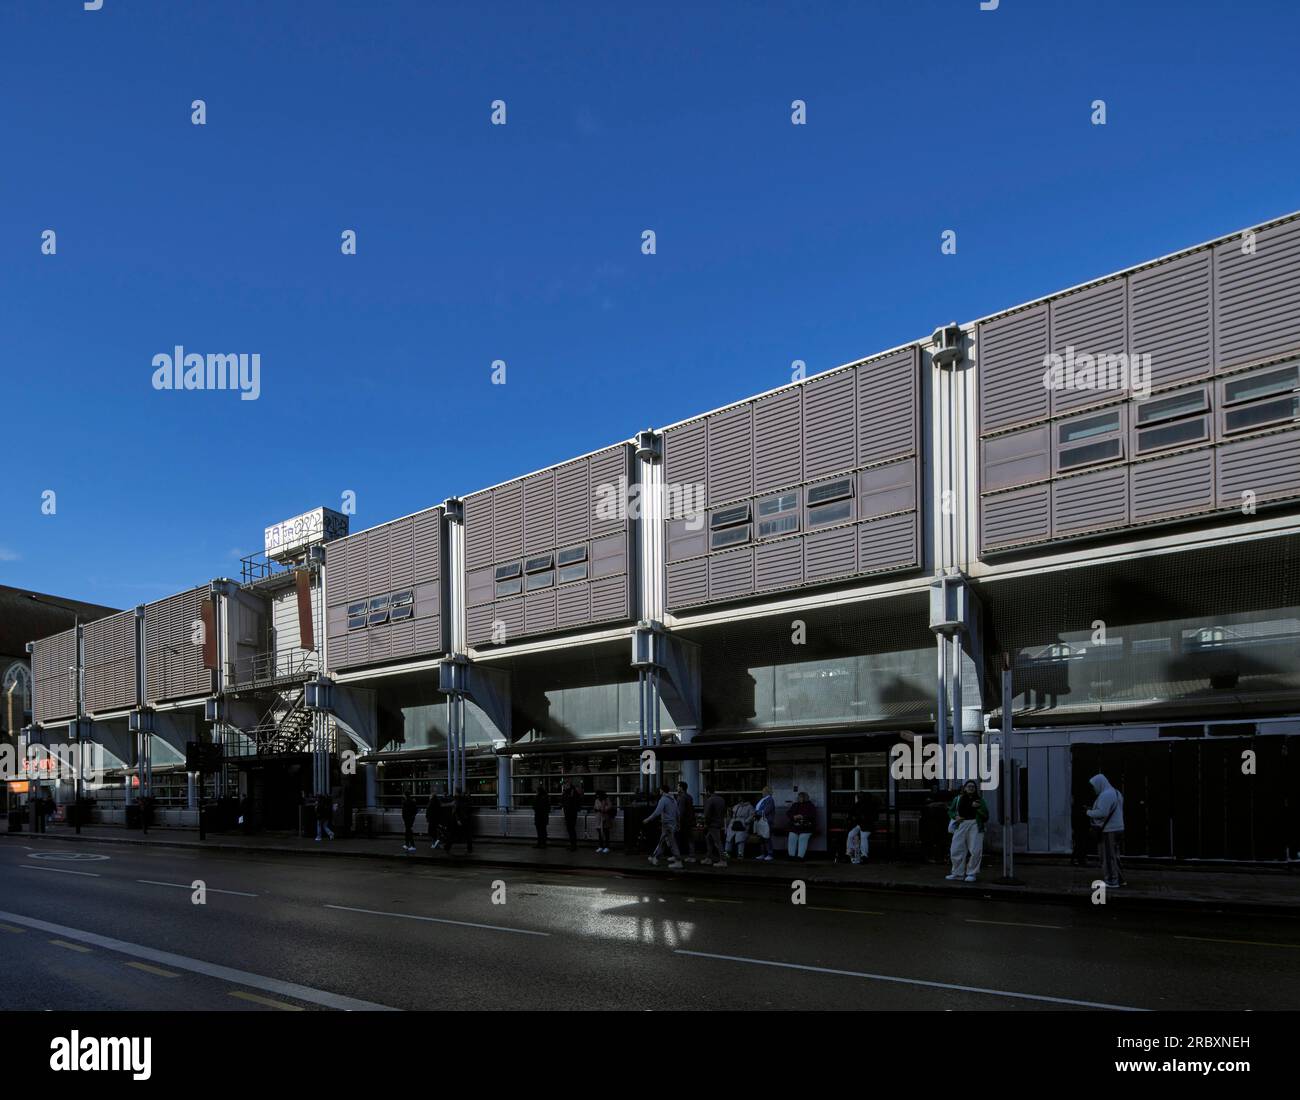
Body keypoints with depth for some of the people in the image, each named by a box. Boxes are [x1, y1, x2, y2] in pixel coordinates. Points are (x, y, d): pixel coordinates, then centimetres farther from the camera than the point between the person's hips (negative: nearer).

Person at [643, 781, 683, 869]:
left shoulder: (663, 799, -14)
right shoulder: (673, 799, 12)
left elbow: (657, 812, -23)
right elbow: (677, 813, 16)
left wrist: (648, 819, -15)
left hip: (667, 825, -9)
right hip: (673, 824, 9)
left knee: (672, 844, -6)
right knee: (662, 842, 17)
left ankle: (678, 862, -6)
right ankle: (655, 858, 26)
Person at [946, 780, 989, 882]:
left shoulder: (979, 800, 9)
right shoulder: (958, 799, 12)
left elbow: (986, 814, 1)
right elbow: (950, 811, 17)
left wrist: (978, 807, -14)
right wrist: (955, 816, -3)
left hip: (975, 826, -2)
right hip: (961, 825, 2)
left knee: (975, 850, -7)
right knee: (956, 850, 1)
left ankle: (972, 873, 5)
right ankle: (958, 873, 14)